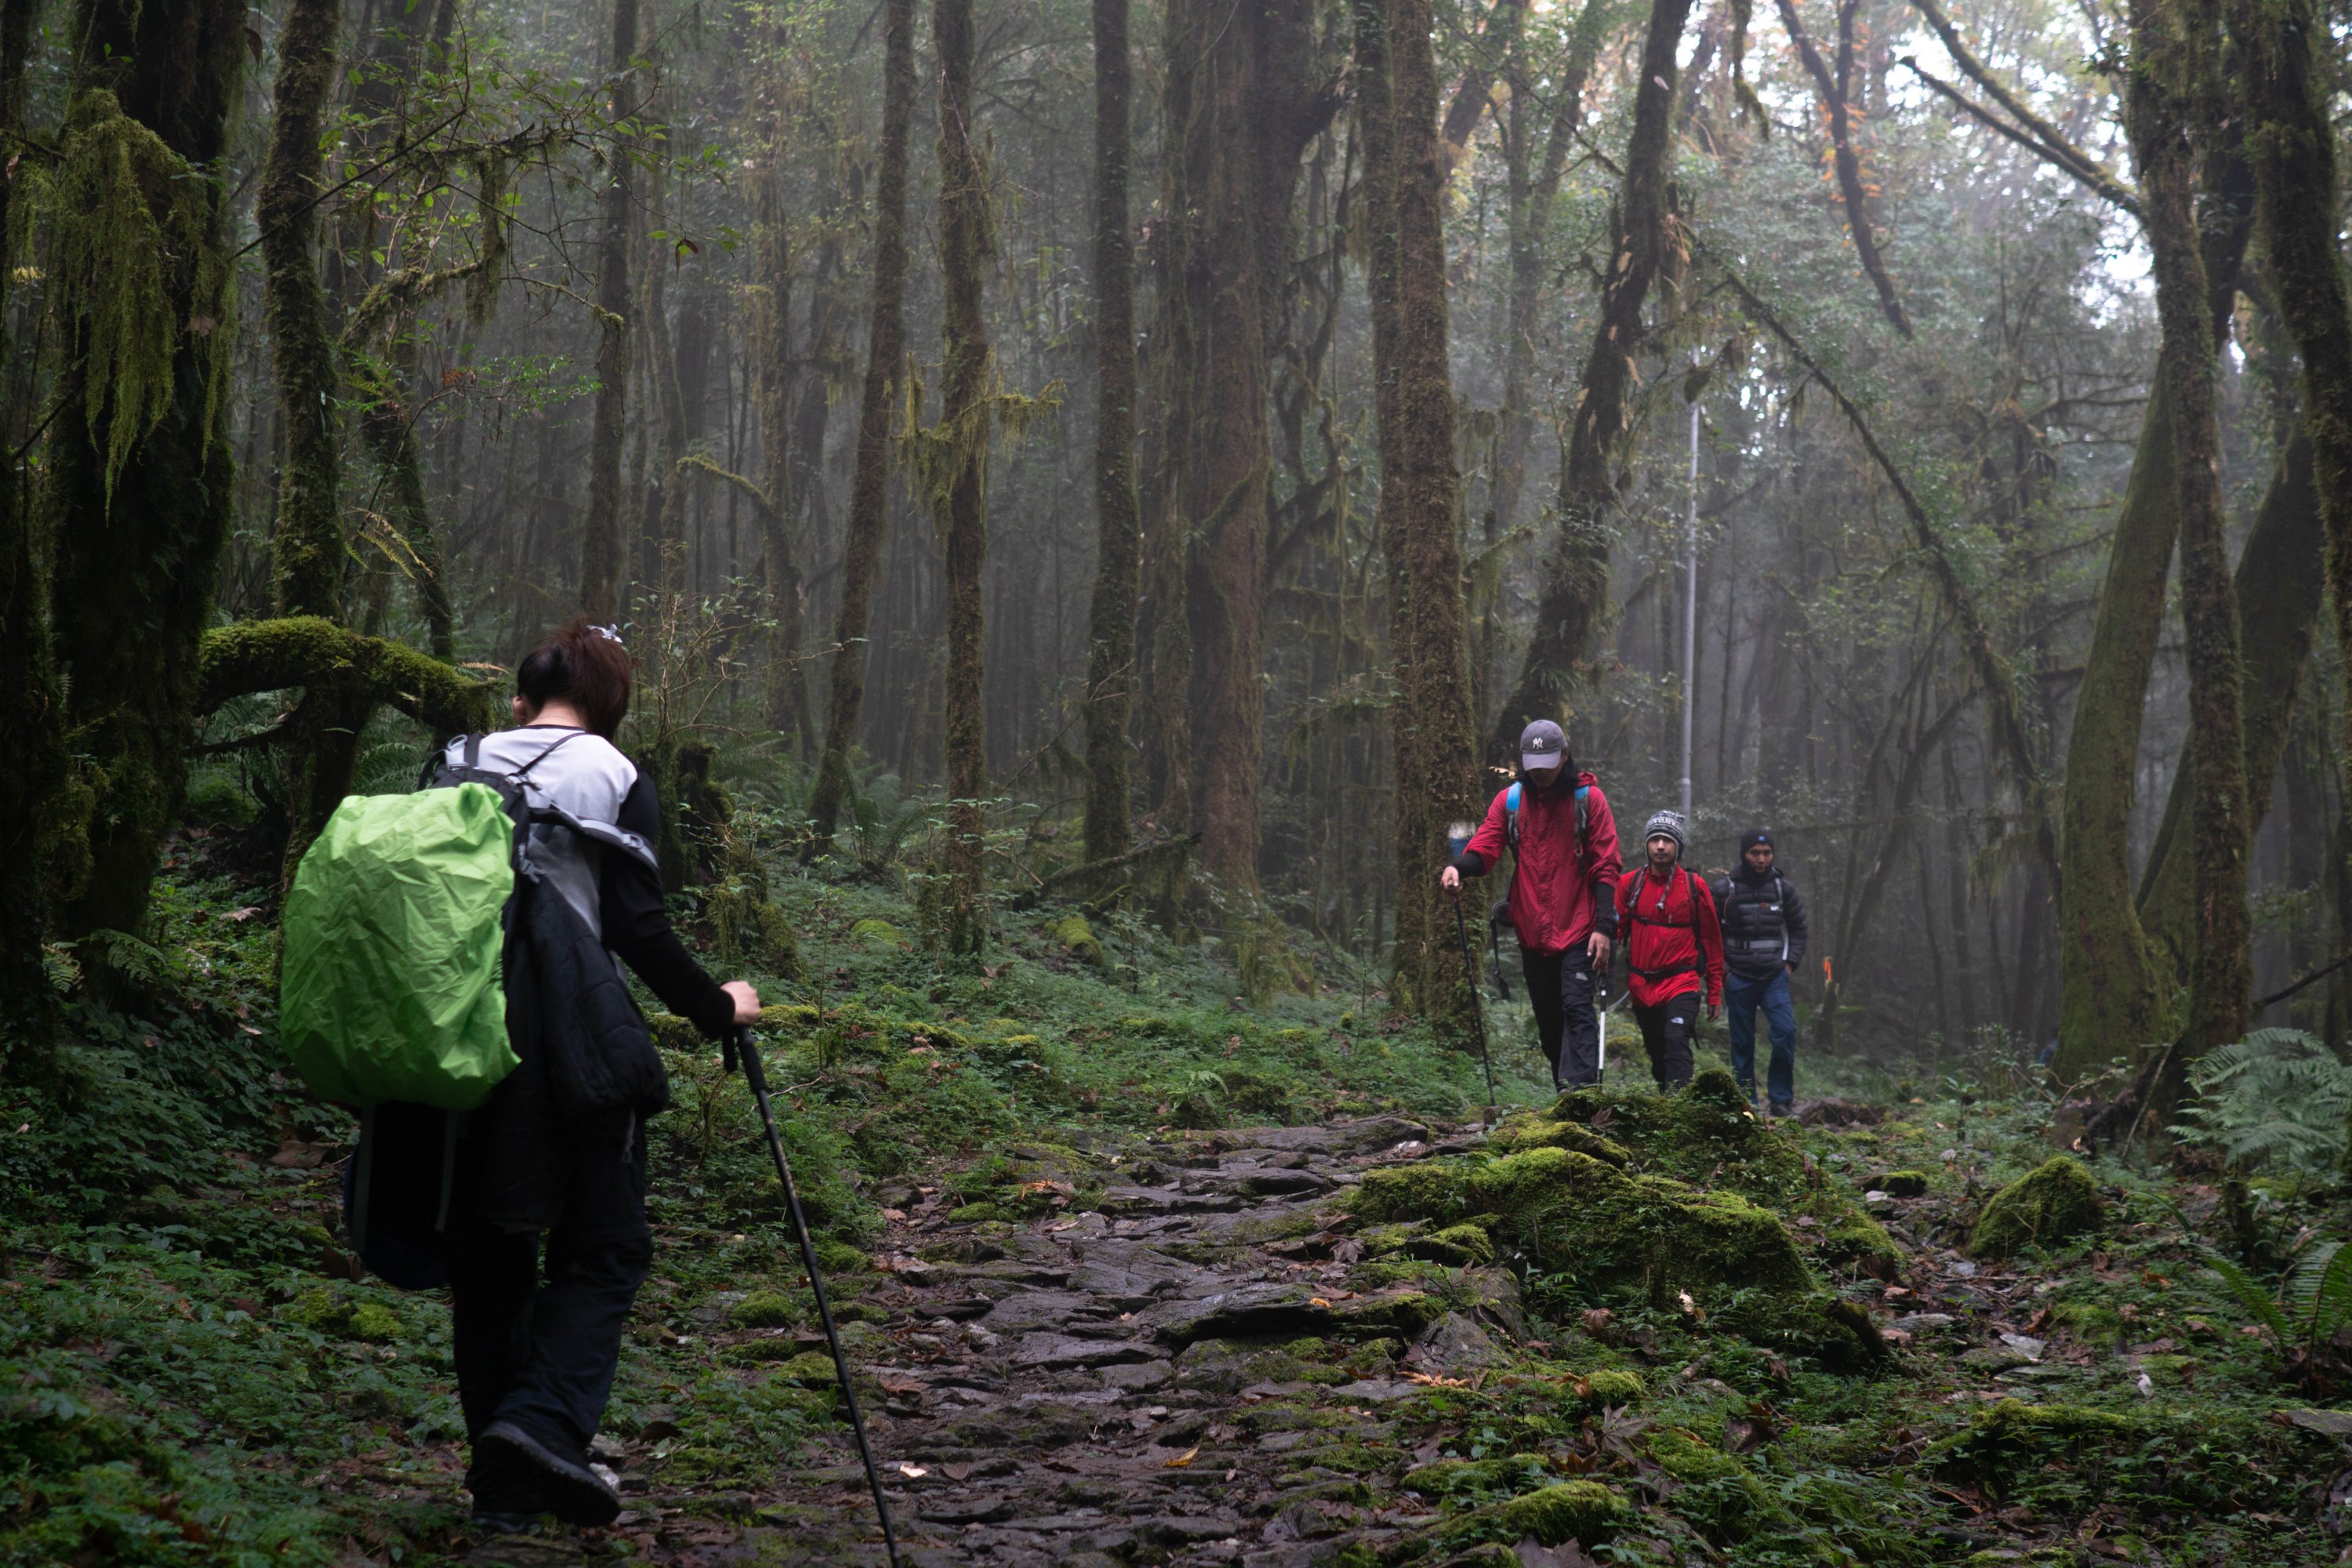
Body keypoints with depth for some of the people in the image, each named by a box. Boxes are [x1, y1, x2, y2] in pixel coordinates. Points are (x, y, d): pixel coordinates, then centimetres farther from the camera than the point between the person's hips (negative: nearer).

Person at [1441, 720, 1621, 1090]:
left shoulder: (1588, 798, -2)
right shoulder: (1509, 801, 7)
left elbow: (1606, 867, -4)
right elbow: (1485, 848, -2)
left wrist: (1604, 927, -13)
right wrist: (1458, 868, -27)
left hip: (1578, 930, -4)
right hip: (1532, 932, 4)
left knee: (1576, 1008, -17)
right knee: (1548, 1021, 10)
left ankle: (1578, 1092, -25)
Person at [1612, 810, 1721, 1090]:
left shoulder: (1695, 887, 0)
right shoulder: (1629, 884, 3)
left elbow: (1712, 941, 6)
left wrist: (1715, 992, 6)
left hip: (1682, 985, -3)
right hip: (1642, 987, 3)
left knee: (1676, 1042, -23)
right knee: (1657, 1055, 12)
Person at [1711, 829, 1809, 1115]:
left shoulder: (1784, 889, 6)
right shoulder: (1724, 890, 0)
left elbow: (1798, 930, 15)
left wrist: (1790, 964, 3)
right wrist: (1722, 971, -3)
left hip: (1775, 976, 1)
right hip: (1738, 979, -1)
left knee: (1785, 1031, -16)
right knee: (1742, 1042, 3)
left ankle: (1781, 1099, -7)